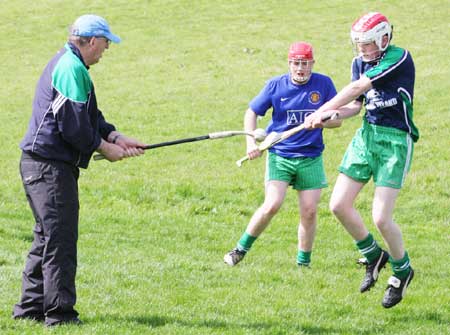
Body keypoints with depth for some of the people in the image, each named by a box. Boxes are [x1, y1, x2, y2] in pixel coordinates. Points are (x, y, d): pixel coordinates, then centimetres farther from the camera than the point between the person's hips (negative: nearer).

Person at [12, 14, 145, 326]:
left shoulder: (66, 63, 18)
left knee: (48, 238, 16)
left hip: (41, 166, 11)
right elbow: (73, 126, -20)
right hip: (50, 167, -11)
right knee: (60, 239, -7)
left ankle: (31, 306, 20)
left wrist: (117, 138, 12)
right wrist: (105, 148, -7)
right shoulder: (72, 68, -16)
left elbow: (90, 118, 22)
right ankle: (59, 312, -5)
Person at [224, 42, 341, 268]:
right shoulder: (276, 85, -3)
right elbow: (252, 112, 7)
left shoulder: (323, 84, -2)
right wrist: (251, 141, -6)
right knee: (272, 205, -16)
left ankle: (304, 262, 15)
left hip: (310, 158, 2)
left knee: (309, 211, -1)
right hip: (279, 154, -2)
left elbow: (336, 120, 3)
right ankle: (241, 249, 0)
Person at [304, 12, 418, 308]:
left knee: (381, 217, -12)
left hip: (395, 140, -7)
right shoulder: (360, 63, 8)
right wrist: (328, 117, -8)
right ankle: (374, 256, 25)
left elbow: (357, 89, -20)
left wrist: (321, 112, -17)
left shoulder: (399, 58, -17)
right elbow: (356, 105, 12)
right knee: (339, 205, 2)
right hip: (367, 135, 7)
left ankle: (403, 270, 15)